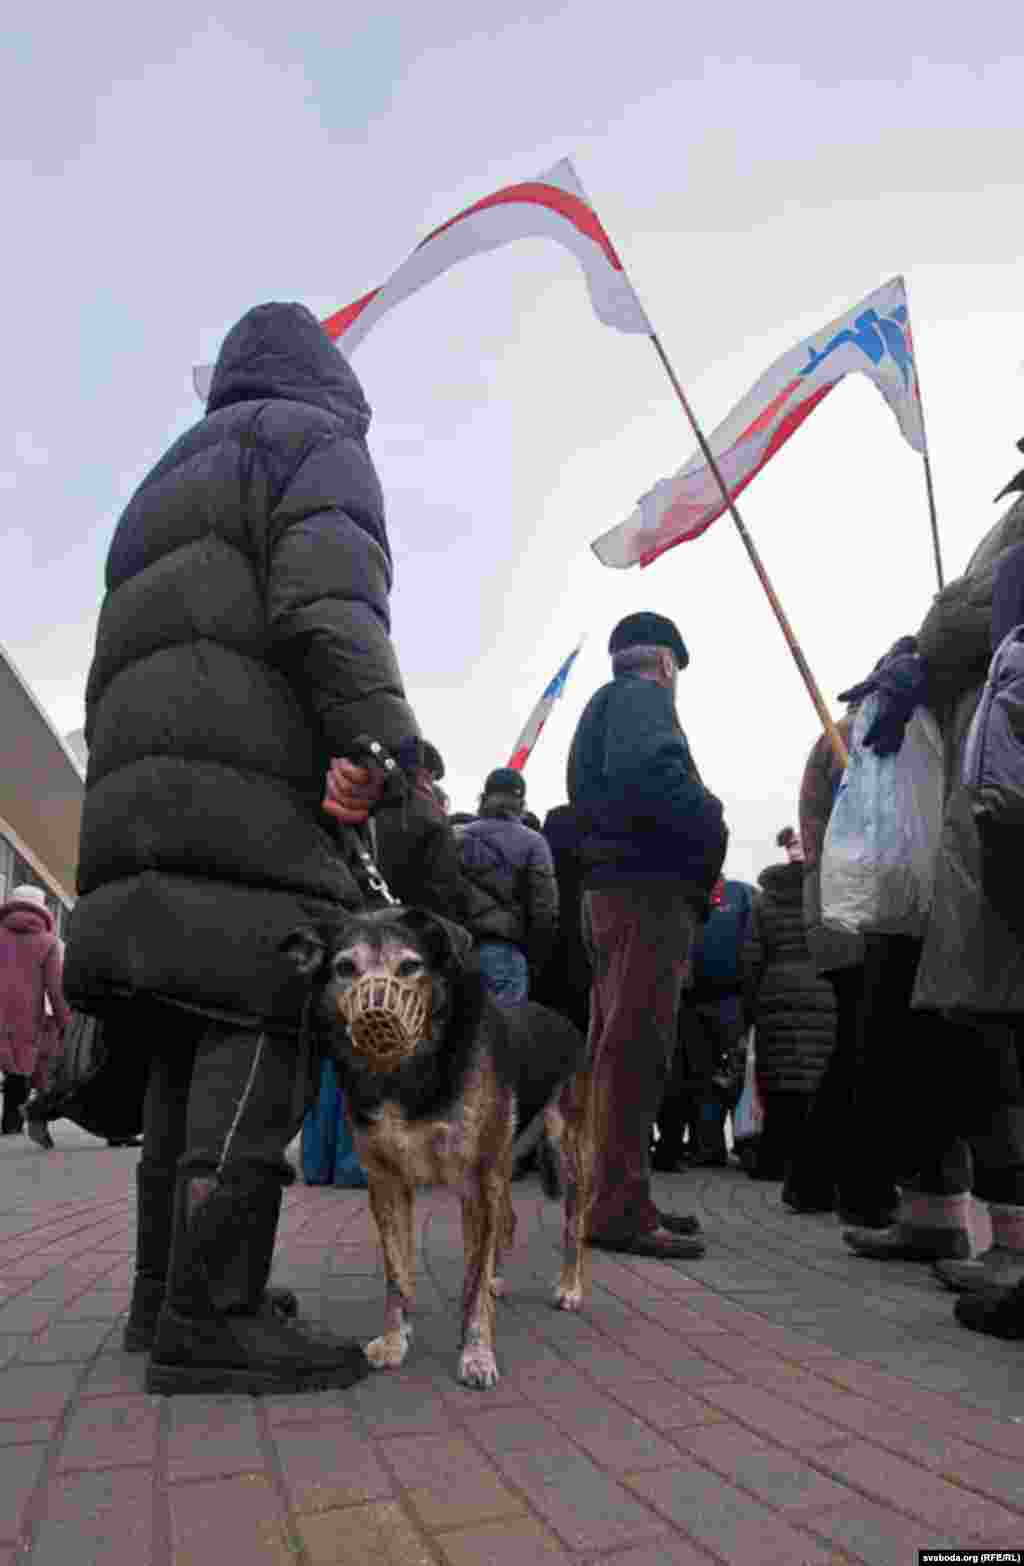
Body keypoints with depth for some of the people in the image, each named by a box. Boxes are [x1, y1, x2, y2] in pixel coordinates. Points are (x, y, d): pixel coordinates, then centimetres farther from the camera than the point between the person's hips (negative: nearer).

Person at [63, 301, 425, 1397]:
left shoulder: (173, 479, 33)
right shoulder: (317, 440, 9)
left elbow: (120, 665, 26)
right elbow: (328, 602, -13)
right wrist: (390, 750, -20)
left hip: (135, 790, 9)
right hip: (250, 783, -8)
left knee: (192, 1044, 9)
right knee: (262, 1030, -10)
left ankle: (168, 1292, 14)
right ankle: (211, 1316, -10)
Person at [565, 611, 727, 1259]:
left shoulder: (602, 706, 28)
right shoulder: (643, 696, -3)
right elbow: (651, 770, -24)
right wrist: (711, 823, -9)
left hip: (609, 890, 10)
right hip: (648, 889, -10)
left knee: (616, 1052, 13)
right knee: (637, 1049, -9)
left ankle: (609, 1199, 23)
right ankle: (621, 1209, -6)